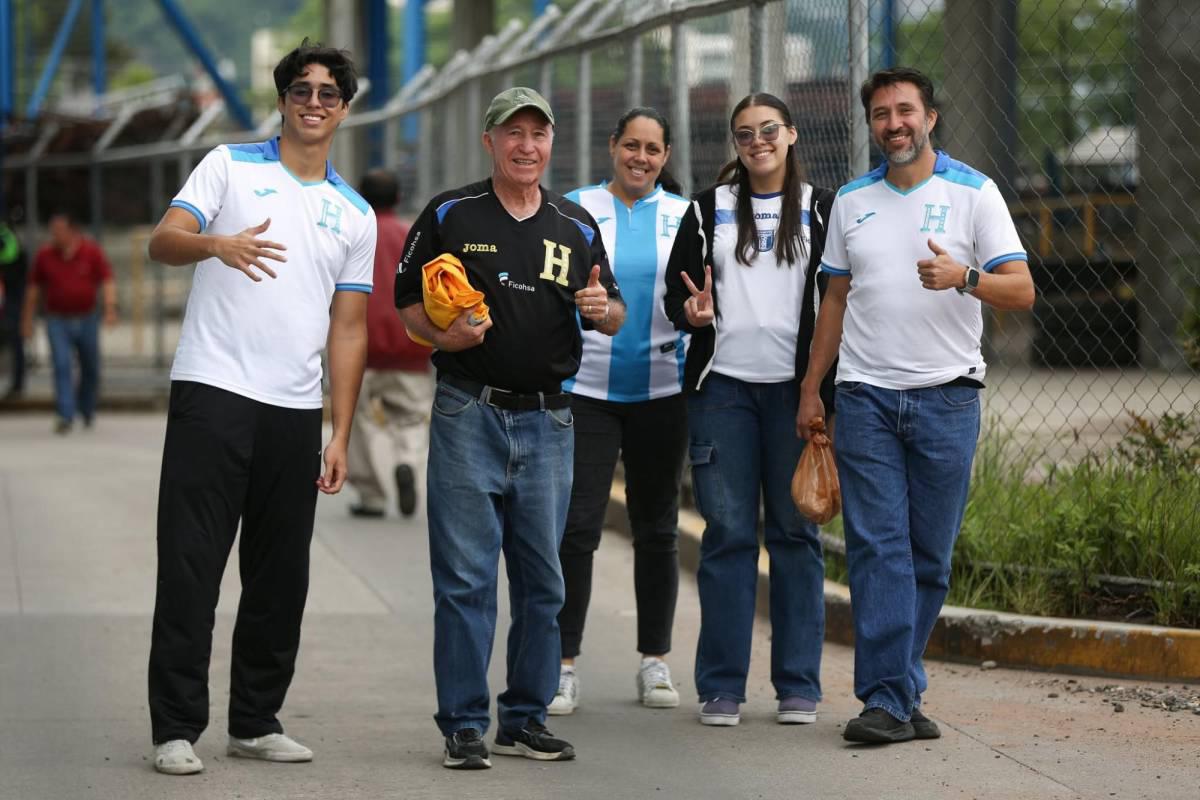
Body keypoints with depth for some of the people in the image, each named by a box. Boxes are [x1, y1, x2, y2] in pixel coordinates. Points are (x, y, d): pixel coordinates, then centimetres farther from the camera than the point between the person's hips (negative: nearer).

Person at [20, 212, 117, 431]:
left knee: (91, 369, 11)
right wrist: (27, 318, 9)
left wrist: (110, 308, -23)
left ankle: (87, 410, 34)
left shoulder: (92, 252, -4)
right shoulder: (44, 255, 0)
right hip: (57, 320, -1)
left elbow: (107, 281, -7)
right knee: (62, 366, -14)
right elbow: (34, 287, 8)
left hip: (87, 320, 1)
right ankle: (65, 416, -18)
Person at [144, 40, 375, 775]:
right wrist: (219, 244, -29)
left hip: (296, 410, 4)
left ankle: (256, 721, 18)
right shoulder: (229, 166, 5)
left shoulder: (355, 215, 13)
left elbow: (349, 330, 13)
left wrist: (341, 435, 6)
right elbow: (164, 241, -7)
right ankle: (176, 728, -1)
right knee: (191, 566, -5)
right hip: (213, 391, -4)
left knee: (282, 574, 7)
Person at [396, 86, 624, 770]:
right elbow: (408, 302, 6)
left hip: (547, 421, 3)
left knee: (542, 579, 6)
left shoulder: (577, 226, 12)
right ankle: (464, 726, 0)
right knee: (465, 578, -5)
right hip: (468, 413, -3)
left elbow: (615, 318, 15)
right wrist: (443, 334, -14)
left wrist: (602, 309, -9)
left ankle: (526, 719, 16)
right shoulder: (450, 216, 3)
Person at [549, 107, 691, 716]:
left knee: (656, 527, 9)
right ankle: (563, 664, -2)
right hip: (585, 386, -2)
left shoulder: (685, 215, 8)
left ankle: (655, 661, 18)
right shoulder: (575, 209, 4)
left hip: (662, 387, 2)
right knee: (576, 527, -8)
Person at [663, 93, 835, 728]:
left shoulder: (821, 210, 9)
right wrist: (693, 312, -13)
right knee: (727, 533, -1)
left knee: (795, 532, 1)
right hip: (723, 388, 0)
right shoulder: (708, 210, 12)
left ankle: (798, 686, 7)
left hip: (795, 389, 0)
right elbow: (675, 295, 11)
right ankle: (721, 687, 4)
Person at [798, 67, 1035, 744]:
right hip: (866, 398, 2)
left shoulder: (974, 193, 2)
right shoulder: (851, 202, 13)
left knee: (930, 556, 2)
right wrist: (812, 385, 14)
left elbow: (1021, 289, -5)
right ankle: (889, 701, -9)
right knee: (878, 549, -7)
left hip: (946, 398, -2)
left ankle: (897, 688, 13)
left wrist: (964, 277, -24)